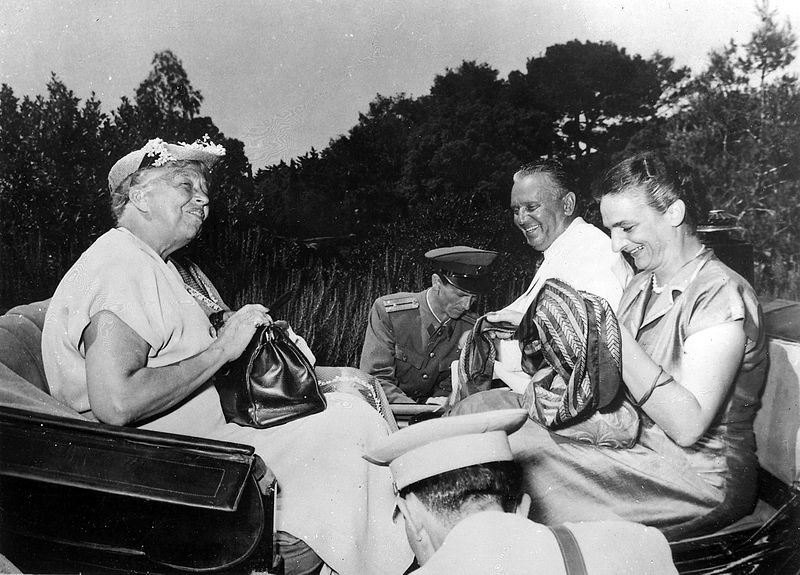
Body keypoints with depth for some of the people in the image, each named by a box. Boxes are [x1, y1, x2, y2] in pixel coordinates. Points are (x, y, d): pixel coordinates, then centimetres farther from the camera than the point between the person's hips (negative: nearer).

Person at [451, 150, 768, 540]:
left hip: (699, 478, -8)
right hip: (634, 447, 8)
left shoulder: (720, 295, -15)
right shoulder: (642, 285, 12)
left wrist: (613, 336, -27)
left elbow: (687, 426, -24)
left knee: (516, 448, -26)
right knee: (479, 409, -5)